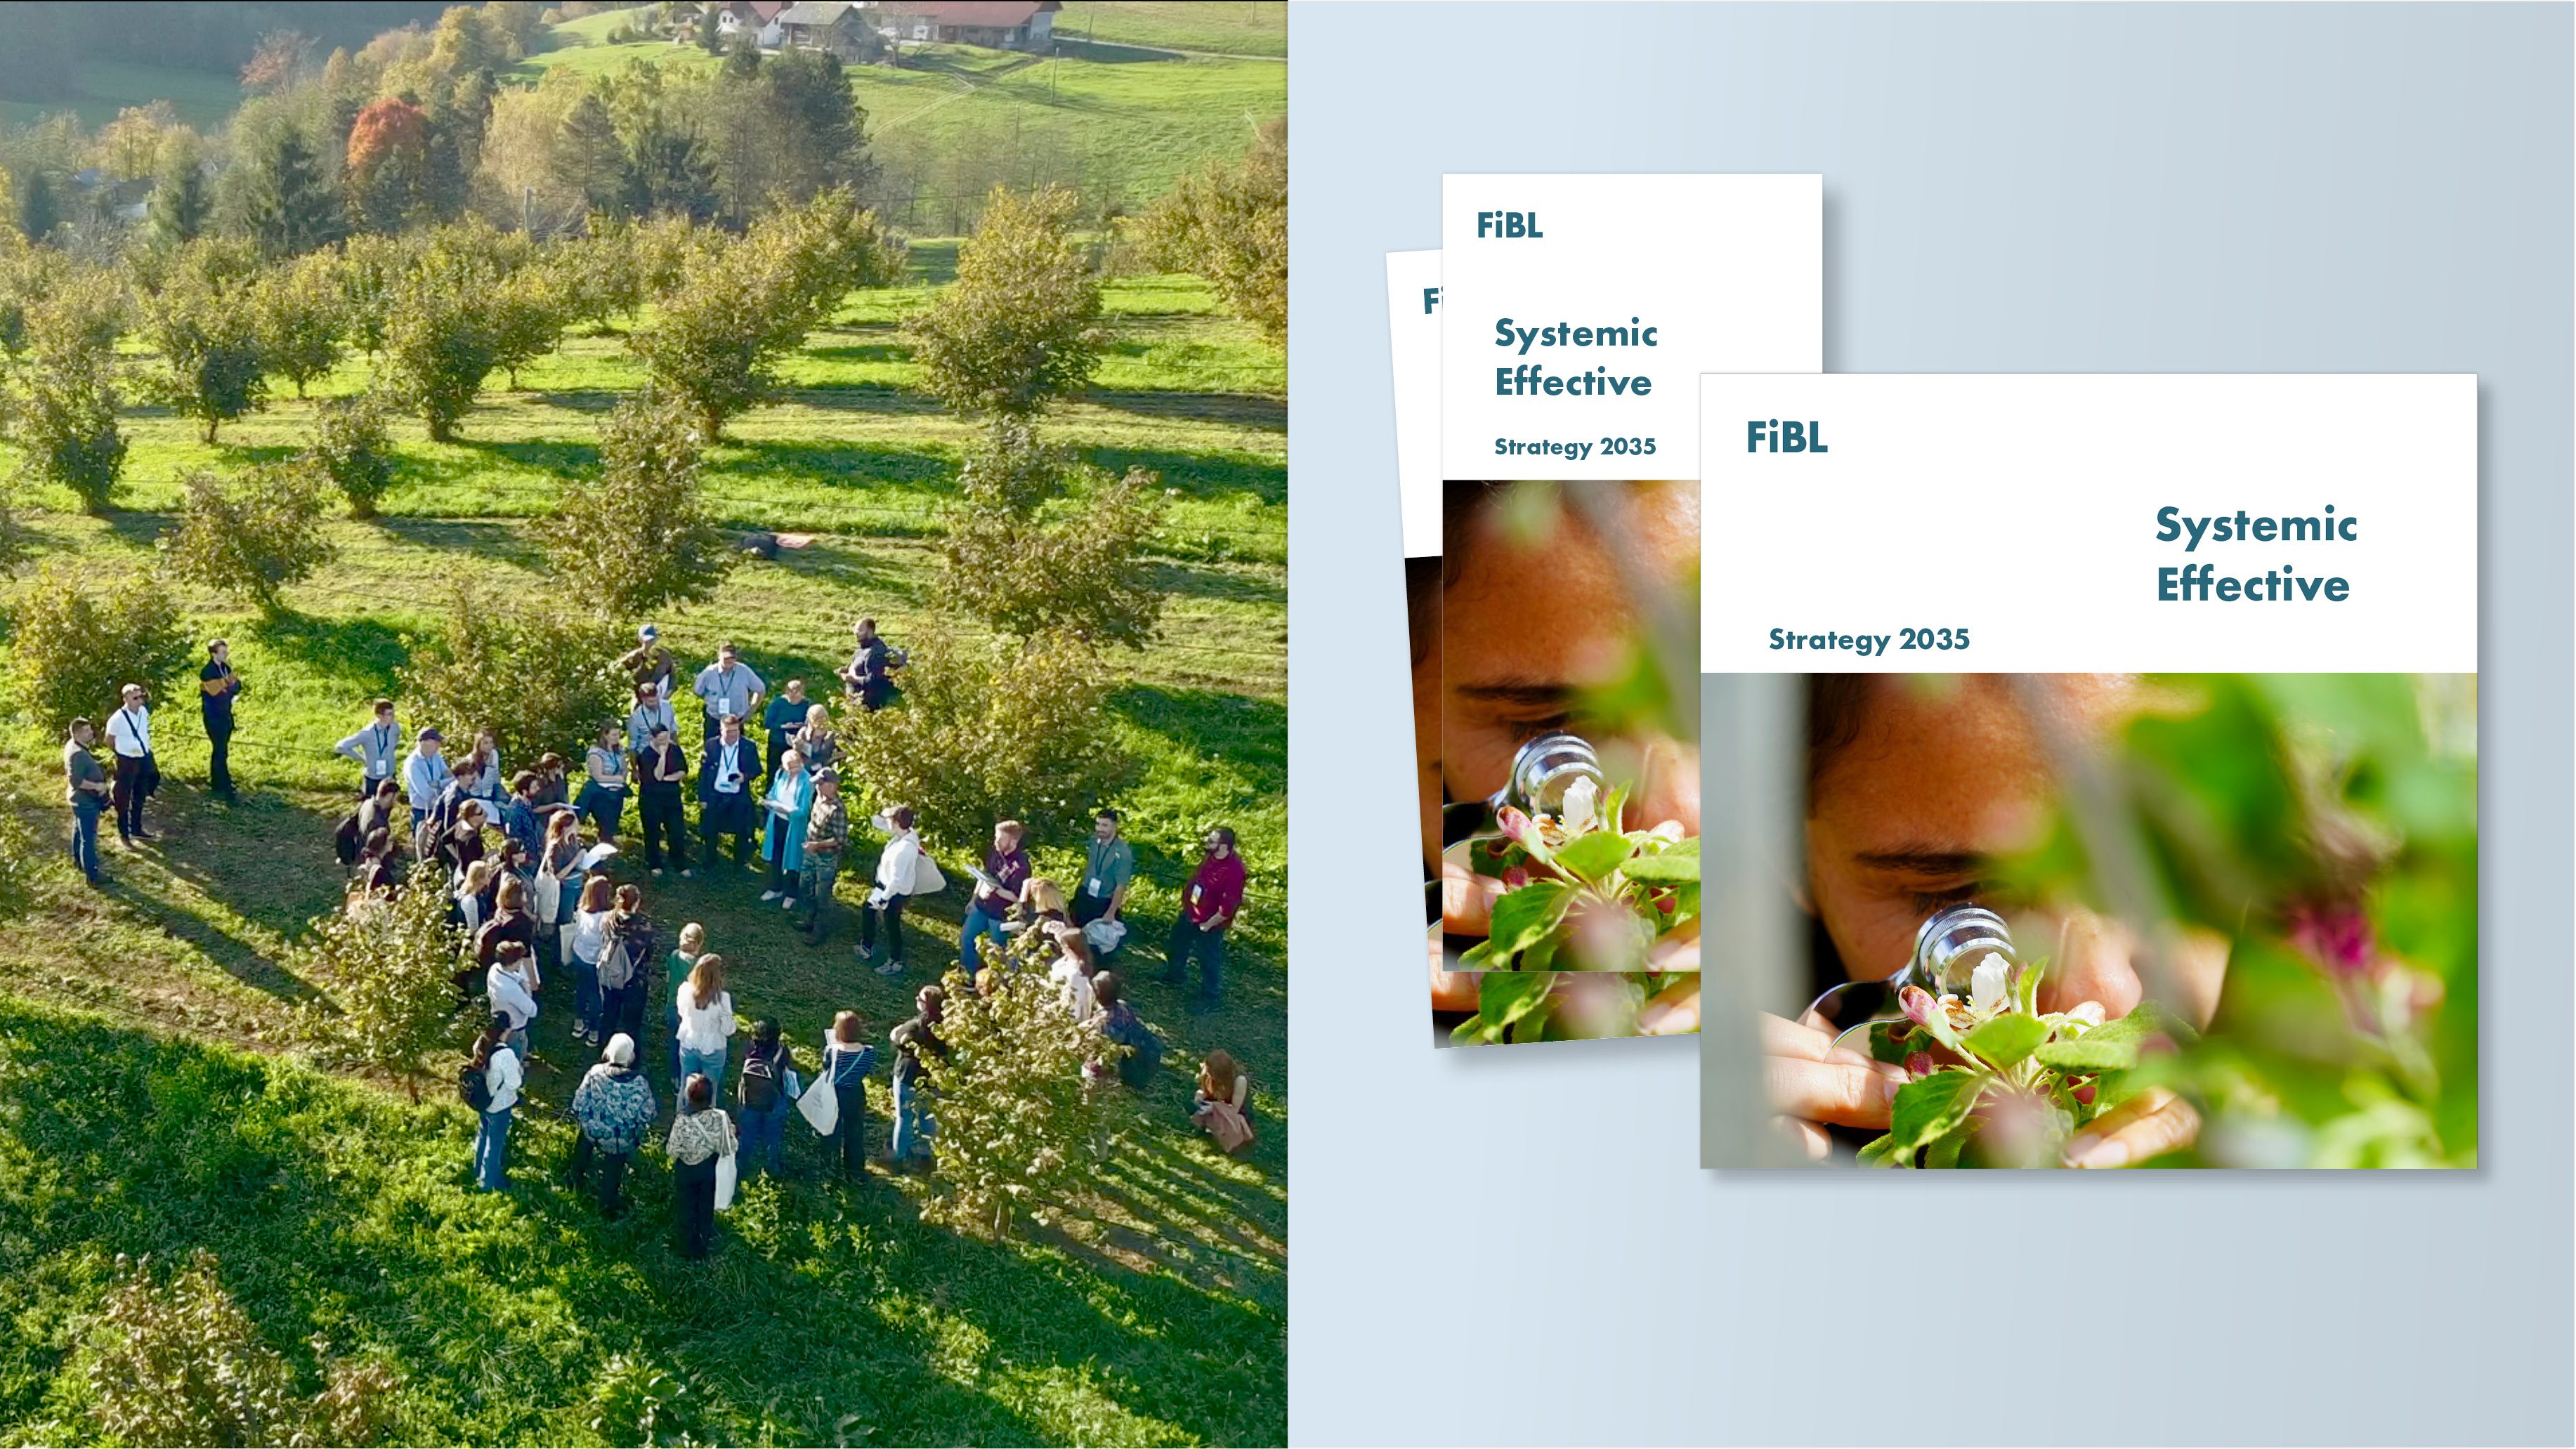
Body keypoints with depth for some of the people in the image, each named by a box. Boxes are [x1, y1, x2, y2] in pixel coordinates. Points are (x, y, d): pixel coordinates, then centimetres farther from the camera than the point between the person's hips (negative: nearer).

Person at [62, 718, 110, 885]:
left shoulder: (72, 745, 3)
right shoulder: (77, 754, -30)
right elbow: (76, 781, -33)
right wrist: (97, 786, -25)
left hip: (80, 800, 11)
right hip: (85, 802, -11)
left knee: (79, 831, 29)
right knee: (88, 838, -4)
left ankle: (78, 859, 49)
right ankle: (92, 875, 1)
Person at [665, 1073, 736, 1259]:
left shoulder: (683, 1121, -33)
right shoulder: (721, 1118, -24)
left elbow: (673, 1150, -23)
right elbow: (730, 1146, -14)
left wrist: (665, 1144, -3)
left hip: (686, 1172, -3)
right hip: (710, 1170, 3)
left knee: (687, 1209, 20)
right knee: (706, 1208, 26)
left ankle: (688, 1248, 36)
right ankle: (705, 1244, 44)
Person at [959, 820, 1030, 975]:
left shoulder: (1021, 865, -25)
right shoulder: (994, 853, -7)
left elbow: (1017, 898, -22)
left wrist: (995, 889, -33)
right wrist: (975, 897, 16)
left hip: (1001, 914, -7)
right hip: (981, 906, 7)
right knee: (966, 939, 16)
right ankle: (968, 976, 33)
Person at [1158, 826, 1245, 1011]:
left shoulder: (1234, 870, -35)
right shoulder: (1211, 857, -10)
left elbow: (1229, 907, -30)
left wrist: (1208, 925, -22)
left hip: (1210, 923, -9)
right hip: (1190, 913, 9)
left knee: (1209, 961, 10)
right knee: (1176, 946, 29)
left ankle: (1212, 997, 31)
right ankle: (1175, 976, 55)